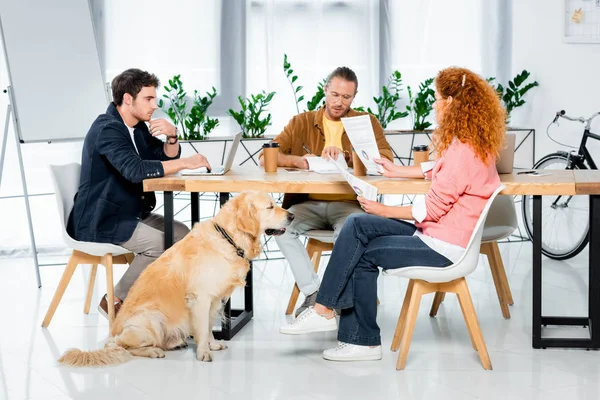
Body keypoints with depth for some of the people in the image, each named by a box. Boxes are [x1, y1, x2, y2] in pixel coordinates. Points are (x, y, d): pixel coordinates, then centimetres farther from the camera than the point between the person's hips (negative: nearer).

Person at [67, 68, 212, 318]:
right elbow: (135, 170, -35)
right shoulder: (108, 129, -20)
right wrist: (185, 163, -34)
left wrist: (172, 136, -10)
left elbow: (166, 158, 12)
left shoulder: (138, 127, 10)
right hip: (101, 221, -9)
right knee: (160, 244, -23)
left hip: (130, 213, 9)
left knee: (182, 234, -3)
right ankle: (115, 301, -7)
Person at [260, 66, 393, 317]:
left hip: (348, 204, -2)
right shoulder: (301, 123, 14)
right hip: (307, 204, 2)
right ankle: (313, 293, -19)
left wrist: (346, 156, -20)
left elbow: (386, 158, -5)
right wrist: (296, 160, -15)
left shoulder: (367, 123, 11)